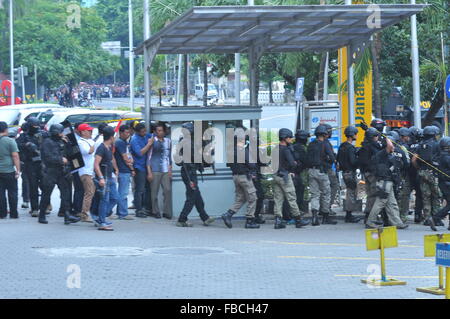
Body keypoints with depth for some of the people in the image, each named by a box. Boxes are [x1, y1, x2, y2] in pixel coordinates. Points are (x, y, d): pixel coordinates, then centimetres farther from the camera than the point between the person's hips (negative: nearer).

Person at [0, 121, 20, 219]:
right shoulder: (10, 141, -8)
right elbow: (15, 156, -12)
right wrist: (18, 170, -9)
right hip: (9, 171, -3)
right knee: (12, 193, 5)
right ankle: (13, 214, 7)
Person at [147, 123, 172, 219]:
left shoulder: (168, 141, 12)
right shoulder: (152, 141, 1)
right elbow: (149, 157, 2)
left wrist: (170, 170, 12)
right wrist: (149, 172, -3)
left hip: (166, 171, 3)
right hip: (155, 170, -3)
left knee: (168, 190, -5)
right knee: (154, 191, -1)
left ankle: (167, 212, 1)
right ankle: (156, 211, 8)